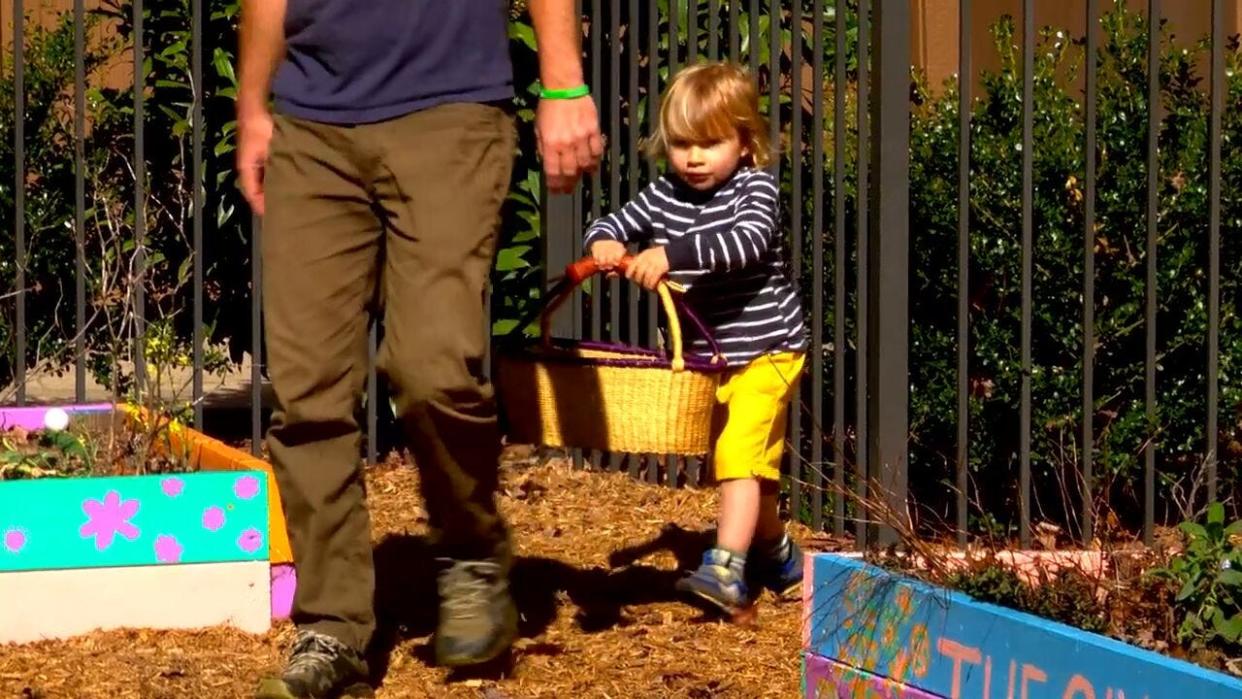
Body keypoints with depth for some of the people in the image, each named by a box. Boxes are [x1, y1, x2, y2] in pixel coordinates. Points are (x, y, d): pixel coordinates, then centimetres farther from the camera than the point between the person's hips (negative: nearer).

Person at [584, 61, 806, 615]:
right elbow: (614, 224, 5)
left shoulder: (755, 189, -16)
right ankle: (776, 556, 38)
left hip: (765, 350, -7)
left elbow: (747, 242, -34)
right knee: (755, 463, 20)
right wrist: (604, 243, -21)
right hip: (707, 356, 7)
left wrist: (672, 254, -46)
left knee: (738, 452, -21)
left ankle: (726, 570, -28)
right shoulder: (664, 195, 3)